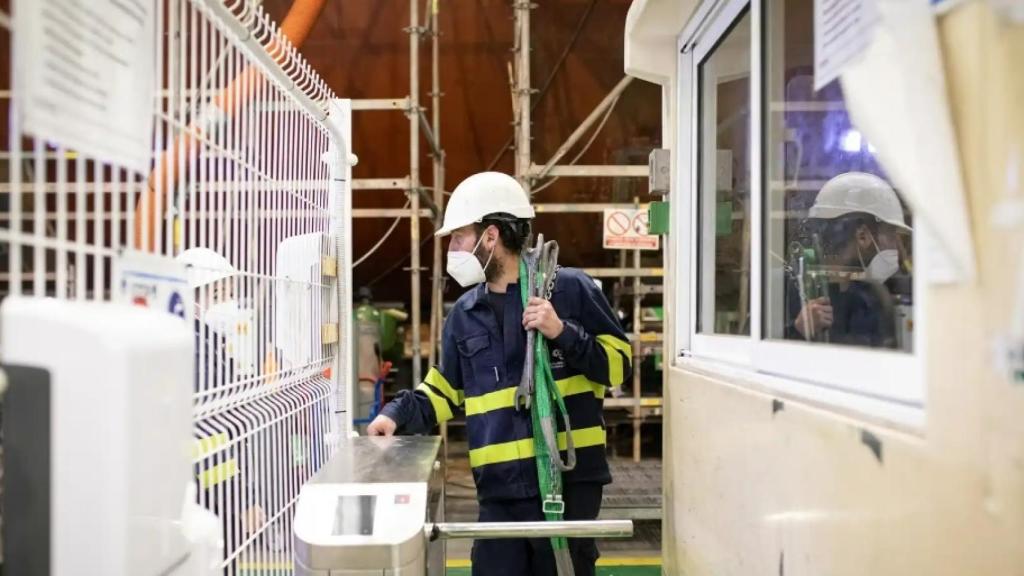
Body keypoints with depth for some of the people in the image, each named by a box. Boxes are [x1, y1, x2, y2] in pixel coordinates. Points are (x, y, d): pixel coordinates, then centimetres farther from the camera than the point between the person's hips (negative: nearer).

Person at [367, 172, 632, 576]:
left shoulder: (569, 289, -3)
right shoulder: (465, 313, 12)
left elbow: (619, 364, -2)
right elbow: (445, 391, 19)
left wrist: (563, 333, -16)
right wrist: (400, 414, 3)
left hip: (569, 482, -4)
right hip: (500, 491, 4)